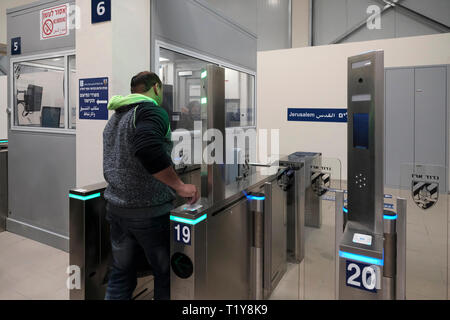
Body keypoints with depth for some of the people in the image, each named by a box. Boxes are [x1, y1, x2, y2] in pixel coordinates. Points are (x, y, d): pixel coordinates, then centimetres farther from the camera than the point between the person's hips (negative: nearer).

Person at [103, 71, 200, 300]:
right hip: (150, 211, -8)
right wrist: (180, 186, -23)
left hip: (115, 207, 8)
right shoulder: (153, 111, -12)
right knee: (166, 275, 8)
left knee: (120, 275, 17)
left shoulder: (113, 119, 14)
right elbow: (148, 150, -31)